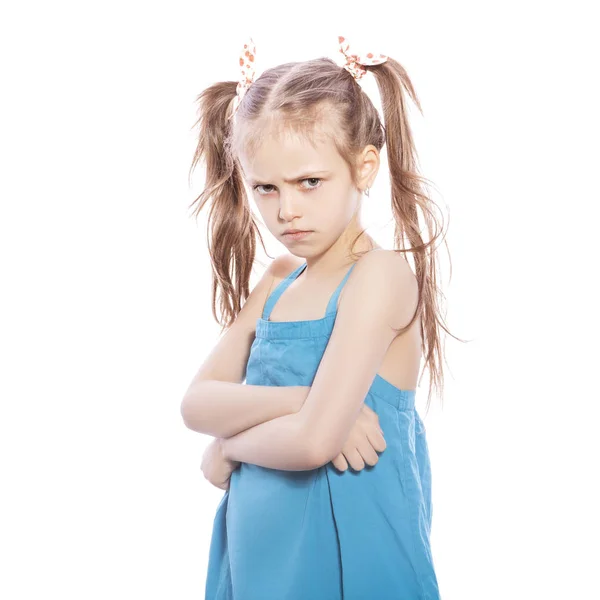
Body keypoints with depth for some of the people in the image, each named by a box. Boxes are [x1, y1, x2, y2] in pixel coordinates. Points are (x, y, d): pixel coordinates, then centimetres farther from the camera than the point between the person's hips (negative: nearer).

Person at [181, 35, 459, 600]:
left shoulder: (381, 275, -17)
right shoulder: (279, 278, 4)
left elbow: (312, 442, -25)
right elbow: (197, 402, -5)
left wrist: (228, 445, -8)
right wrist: (297, 400, -20)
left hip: (345, 552, -6)